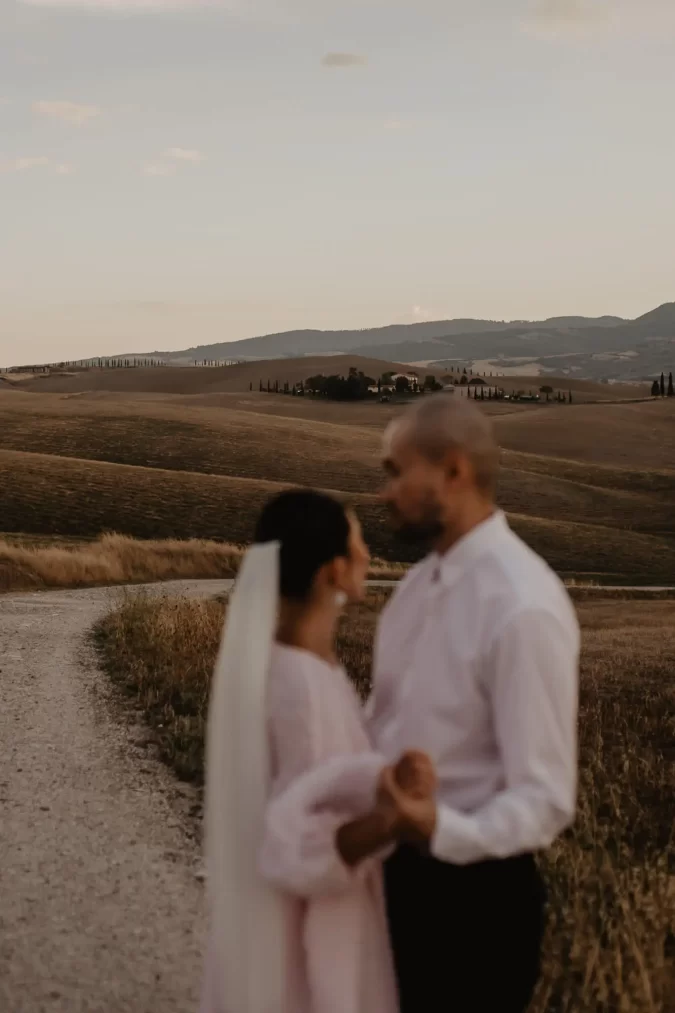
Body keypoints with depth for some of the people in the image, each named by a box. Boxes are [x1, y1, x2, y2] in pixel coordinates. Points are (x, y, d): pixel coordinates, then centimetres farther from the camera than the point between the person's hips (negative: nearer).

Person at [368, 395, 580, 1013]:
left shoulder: (523, 607, -24)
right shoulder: (426, 578, 3)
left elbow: (544, 800, -24)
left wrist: (442, 829, -40)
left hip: (472, 889, -8)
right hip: (396, 870, 8)